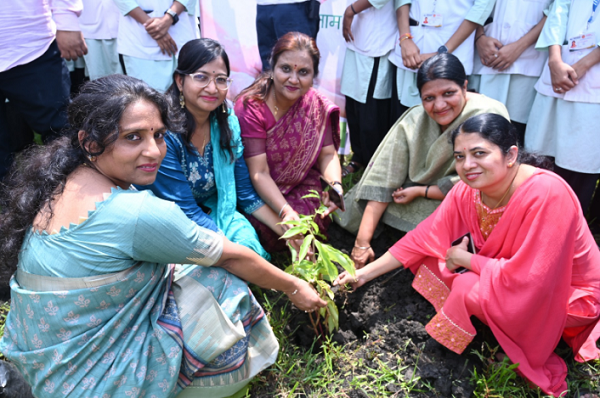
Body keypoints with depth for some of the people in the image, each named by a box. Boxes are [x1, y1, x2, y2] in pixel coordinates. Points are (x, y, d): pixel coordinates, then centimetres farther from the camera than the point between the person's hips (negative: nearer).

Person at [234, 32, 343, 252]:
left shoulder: (316, 104, -4)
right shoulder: (250, 107, -19)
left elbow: (327, 153, -2)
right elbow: (259, 173, -23)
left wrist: (336, 184, -24)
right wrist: (285, 211, -36)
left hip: (302, 186, 4)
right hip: (259, 193, -3)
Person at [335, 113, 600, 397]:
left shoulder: (546, 194, -34)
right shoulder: (467, 191, -14)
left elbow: (528, 279, -33)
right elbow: (424, 239, -8)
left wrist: (465, 259, -21)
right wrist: (364, 273, -9)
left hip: (571, 296, -6)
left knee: (470, 288, -26)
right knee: (436, 261, -7)